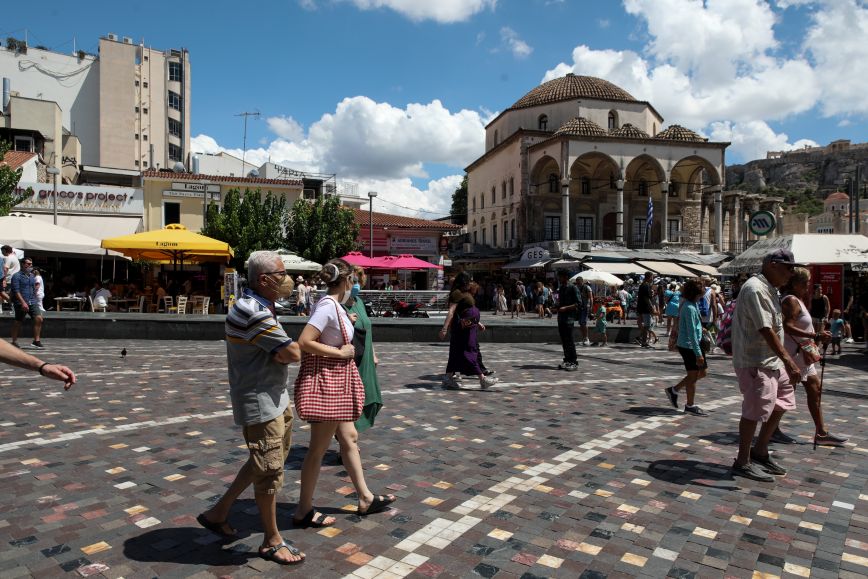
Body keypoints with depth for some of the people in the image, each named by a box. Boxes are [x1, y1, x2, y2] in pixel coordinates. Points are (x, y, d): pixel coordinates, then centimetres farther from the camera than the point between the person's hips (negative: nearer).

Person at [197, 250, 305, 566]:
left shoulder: (260, 305, 9)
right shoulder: (253, 312, -24)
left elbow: (281, 353, 13)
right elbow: (292, 353, -24)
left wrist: (276, 350, -7)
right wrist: (279, 350, -5)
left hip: (274, 396, 10)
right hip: (259, 401, -10)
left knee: (265, 462, 22)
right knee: (270, 470, 3)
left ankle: (218, 512, 34)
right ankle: (272, 541, 20)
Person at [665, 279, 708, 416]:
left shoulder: (687, 304, 10)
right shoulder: (690, 308, -20)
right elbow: (691, 332, -23)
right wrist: (698, 353, -22)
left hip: (685, 344, 10)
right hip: (689, 345, -10)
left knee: (702, 372, 16)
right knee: (693, 375, 1)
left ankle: (674, 390, 21)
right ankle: (690, 406, 14)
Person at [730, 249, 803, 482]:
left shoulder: (769, 289, 14)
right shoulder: (755, 289, -19)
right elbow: (765, 330, -27)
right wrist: (788, 361, -31)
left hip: (772, 361, 11)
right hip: (755, 362, -11)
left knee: (780, 405, 16)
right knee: (754, 411, -4)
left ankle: (760, 452, 30)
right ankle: (743, 463, 10)